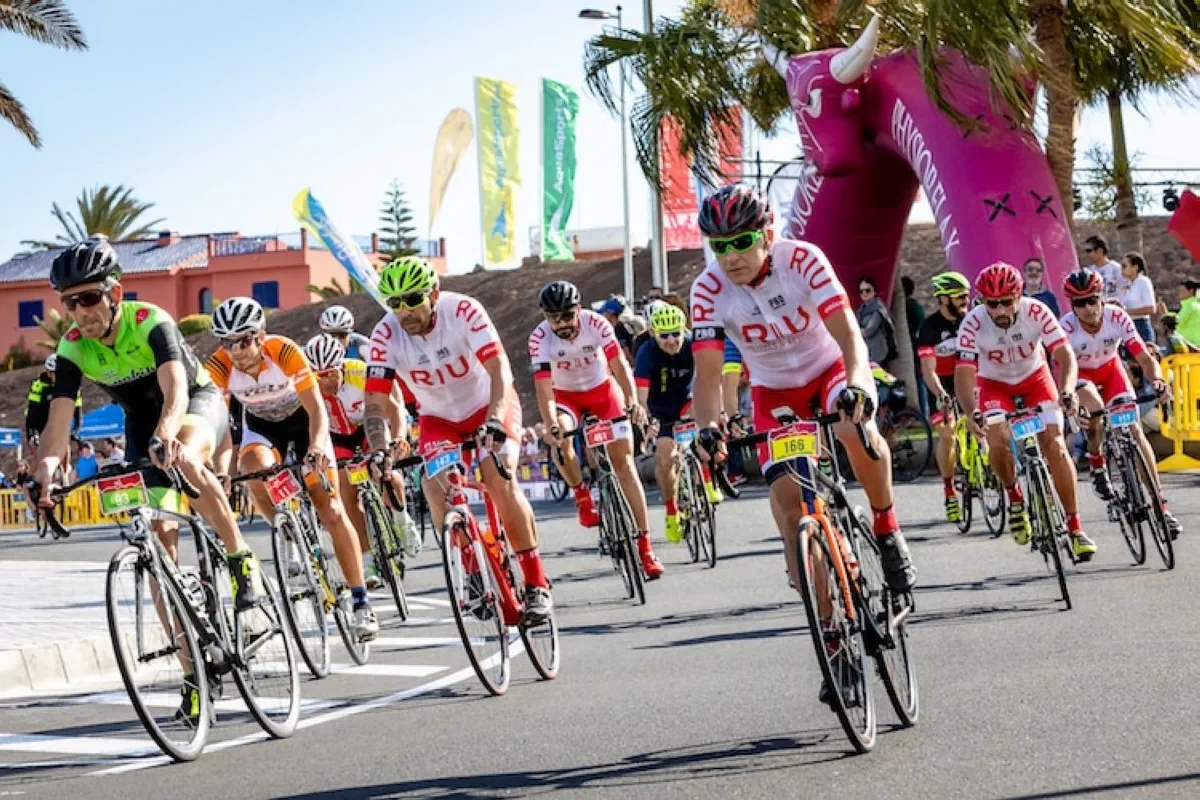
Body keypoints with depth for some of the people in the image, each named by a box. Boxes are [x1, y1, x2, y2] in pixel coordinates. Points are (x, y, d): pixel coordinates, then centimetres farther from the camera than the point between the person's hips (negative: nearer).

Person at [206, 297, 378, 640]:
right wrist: (220, 466, -43)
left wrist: (317, 446, -48)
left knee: (332, 512, -9)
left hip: (301, 418, -2)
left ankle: (361, 601, -1)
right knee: (257, 474, -33)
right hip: (260, 424, 2)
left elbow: (316, 409, -29)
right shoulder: (219, 367, -27)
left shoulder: (285, 352, -32)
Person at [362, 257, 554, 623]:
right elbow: (376, 401, -23)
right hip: (439, 418, 3)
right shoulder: (386, 335, -21)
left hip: (488, 405, -3)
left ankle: (536, 583, -15)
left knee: (500, 481, -24)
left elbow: (499, 369, -34)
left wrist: (495, 421, -48)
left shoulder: (463, 311, -28)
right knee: (435, 490, -19)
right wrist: (380, 452, -38)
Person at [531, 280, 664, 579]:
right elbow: (543, 388, -32)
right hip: (565, 395, 0)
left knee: (623, 462, -8)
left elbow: (620, 365, -30)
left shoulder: (595, 323, -26)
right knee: (560, 439, -34)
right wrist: (551, 426, -48)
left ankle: (644, 545, -6)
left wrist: (633, 401, -47)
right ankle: (582, 495, -7)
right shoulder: (540, 338, -27)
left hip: (603, 389, 0)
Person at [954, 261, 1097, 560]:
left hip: (1035, 377, 0)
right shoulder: (973, 323, -30)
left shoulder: (1036, 311, -28)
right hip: (994, 383, 0)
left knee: (1055, 444, -15)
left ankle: (1075, 528, -8)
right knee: (998, 439, -26)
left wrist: (1067, 392, -51)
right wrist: (970, 413, -51)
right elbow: (964, 372, -34)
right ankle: (1014, 497, 3)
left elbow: (1065, 355, -32)